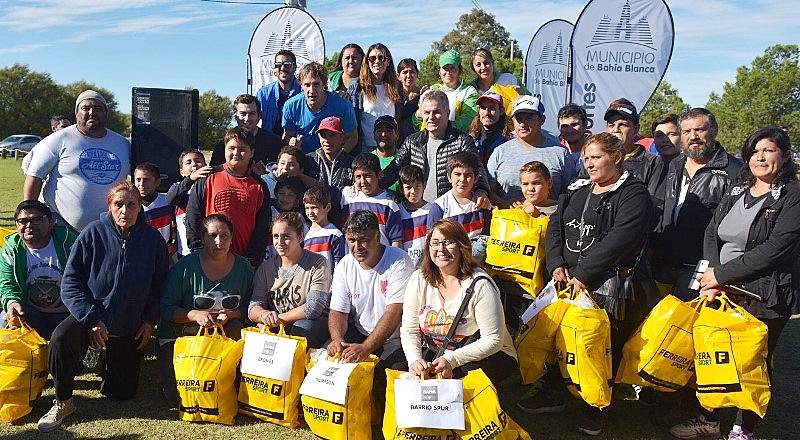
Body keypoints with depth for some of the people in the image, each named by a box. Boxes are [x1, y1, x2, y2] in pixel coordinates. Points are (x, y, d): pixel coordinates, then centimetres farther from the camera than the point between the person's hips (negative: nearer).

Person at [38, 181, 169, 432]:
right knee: (61, 339, -34)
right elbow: (70, 282, -11)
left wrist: (150, 320, -5)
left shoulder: (152, 239, -8)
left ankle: (110, 360, 41)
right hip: (90, 317, -1)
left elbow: (160, 284, 3)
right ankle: (63, 402, -9)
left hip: (131, 325, 2)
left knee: (121, 392, 6)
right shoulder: (93, 233, -12)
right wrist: (92, 319, -19)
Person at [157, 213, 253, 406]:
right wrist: (195, 315, -26)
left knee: (236, 328, -33)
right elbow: (166, 308, -10)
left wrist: (229, 315, -22)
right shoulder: (185, 266, -11)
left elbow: (248, 308, 0)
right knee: (176, 396, -16)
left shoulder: (243, 267, -4)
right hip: (180, 334, -2)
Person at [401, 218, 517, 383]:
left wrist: (452, 360, -28)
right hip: (435, 354, 4)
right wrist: (414, 359, -22)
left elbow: (493, 340, -19)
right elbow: (409, 331, -1)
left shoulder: (480, 284, -18)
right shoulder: (419, 280, -3)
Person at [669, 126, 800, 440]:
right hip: (723, 291, 5)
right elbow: (712, 232, 4)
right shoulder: (736, 192, 12)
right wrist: (711, 274, -13)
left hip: (764, 296, -5)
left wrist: (722, 274, -17)